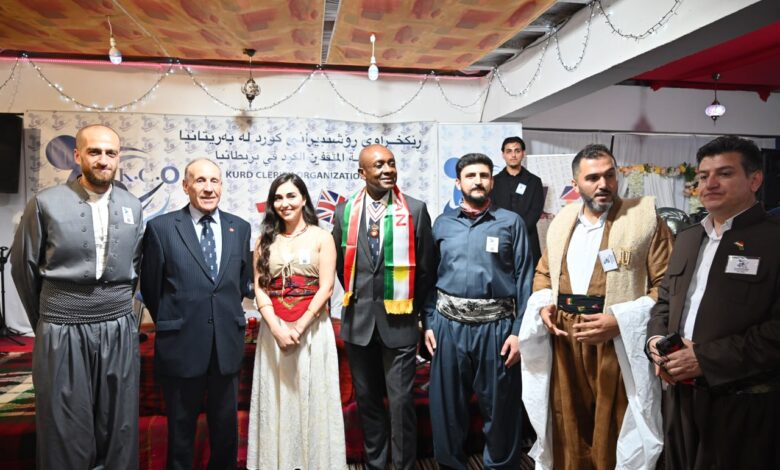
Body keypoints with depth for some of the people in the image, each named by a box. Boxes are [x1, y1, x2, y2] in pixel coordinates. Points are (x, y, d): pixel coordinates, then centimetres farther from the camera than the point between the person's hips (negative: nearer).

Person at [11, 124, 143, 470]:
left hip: (119, 331, 3)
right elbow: (23, 267, 4)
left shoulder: (133, 207, 3)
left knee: (119, 428, 12)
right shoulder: (46, 203, -7)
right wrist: (44, 320, 12)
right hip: (63, 333, -2)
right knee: (65, 431, 10)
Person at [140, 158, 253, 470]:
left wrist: (229, 316, 9)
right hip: (182, 345, -2)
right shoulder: (162, 227, -6)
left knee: (226, 427, 18)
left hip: (228, 344, 3)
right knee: (180, 429, 16)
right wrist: (169, 325, 8)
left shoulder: (239, 227, 4)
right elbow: (150, 286, 2)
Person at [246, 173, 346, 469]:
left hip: (312, 329, -2)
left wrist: (299, 327, -13)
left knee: (312, 396, 5)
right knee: (276, 398, 9)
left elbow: (326, 288, -7)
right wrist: (277, 329, -12)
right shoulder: (265, 240, 6)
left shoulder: (321, 237, -1)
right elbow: (259, 289, 1)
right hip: (274, 329, 2)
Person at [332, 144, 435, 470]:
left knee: (401, 400, 1)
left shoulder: (415, 209, -4)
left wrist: (412, 308, 6)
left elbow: (426, 267, 2)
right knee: (366, 399, 14)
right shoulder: (345, 211, 2)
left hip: (399, 320, -2)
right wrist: (358, 299, 11)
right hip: (359, 319, 3)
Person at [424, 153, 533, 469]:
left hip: (496, 326, -2)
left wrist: (519, 330, -7)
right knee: (446, 406, 13)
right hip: (449, 325, 2)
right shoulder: (442, 224, 9)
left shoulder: (511, 222, 2)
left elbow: (524, 278, -1)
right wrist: (429, 323, 4)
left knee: (499, 408, 10)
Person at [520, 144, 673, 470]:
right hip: (564, 344, 5)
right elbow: (543, 274, 21)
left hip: (619, 346, -4)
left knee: (613, 438, 6)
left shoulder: (646, 218, -4)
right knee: (567, 434, 16)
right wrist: (543, 306, 0)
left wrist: (620, 321, -19)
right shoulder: (561, 221, 12)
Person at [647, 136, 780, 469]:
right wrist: (656, 339, -1)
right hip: (680, 396, 6)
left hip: (742, 406, -6)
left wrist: (706, 358, -20)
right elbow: (665, 300, 18)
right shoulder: (687, 238, 14)